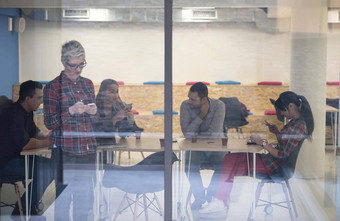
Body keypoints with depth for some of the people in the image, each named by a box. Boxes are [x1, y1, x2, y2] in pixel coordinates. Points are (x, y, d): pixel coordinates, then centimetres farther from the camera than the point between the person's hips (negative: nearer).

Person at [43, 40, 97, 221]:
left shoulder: (88, 84, 14)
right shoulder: (53, 87, -2)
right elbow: (49, 123, -6)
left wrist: (93, 112, -1)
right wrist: (71, 111, -18)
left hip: (88, 148, 5)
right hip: (64, 150, -5)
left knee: (86, 197, 8)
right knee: (63, 199, -4)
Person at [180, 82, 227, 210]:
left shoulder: (218, 106, -14)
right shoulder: (186, 106, -10)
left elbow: (214, 134, -20)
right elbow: (186, 132, -18)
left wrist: (195, 135, -11)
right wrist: (202, 115, -23)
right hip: (195, 149, 0)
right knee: (190, 165, -31)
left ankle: (211, 196, -3)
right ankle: (199, 197, -9)